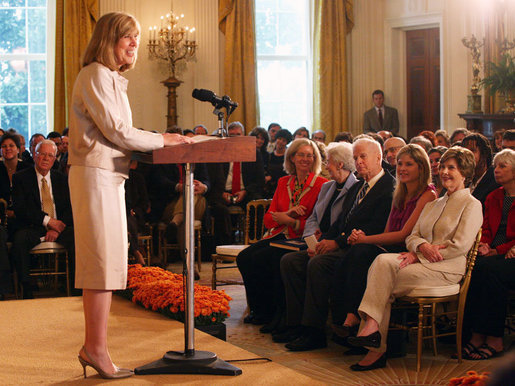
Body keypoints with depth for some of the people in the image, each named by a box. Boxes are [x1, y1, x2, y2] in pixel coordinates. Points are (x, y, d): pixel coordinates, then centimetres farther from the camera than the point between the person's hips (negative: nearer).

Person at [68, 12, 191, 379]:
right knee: (102, 262, -9)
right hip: (95, 174, -10)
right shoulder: (96, 75, -8)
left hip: (109, 176, 10)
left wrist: (157, 142, 10)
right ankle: (97, 349, -6)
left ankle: (93, 347, 11)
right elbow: (115, 131, -14)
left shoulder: (112, 79, 22)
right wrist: (162, 140, -5)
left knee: (106, 263, 8)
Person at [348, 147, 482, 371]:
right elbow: (412, 236, 18)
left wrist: (418, 255, -11)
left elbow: (460, 245, -9)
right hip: (421, 259, 6)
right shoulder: (432, 205, 27)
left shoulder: (471, 205, 3)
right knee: (383, 261, -26)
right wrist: (422, 246, -9)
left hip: (448, 268, -6)